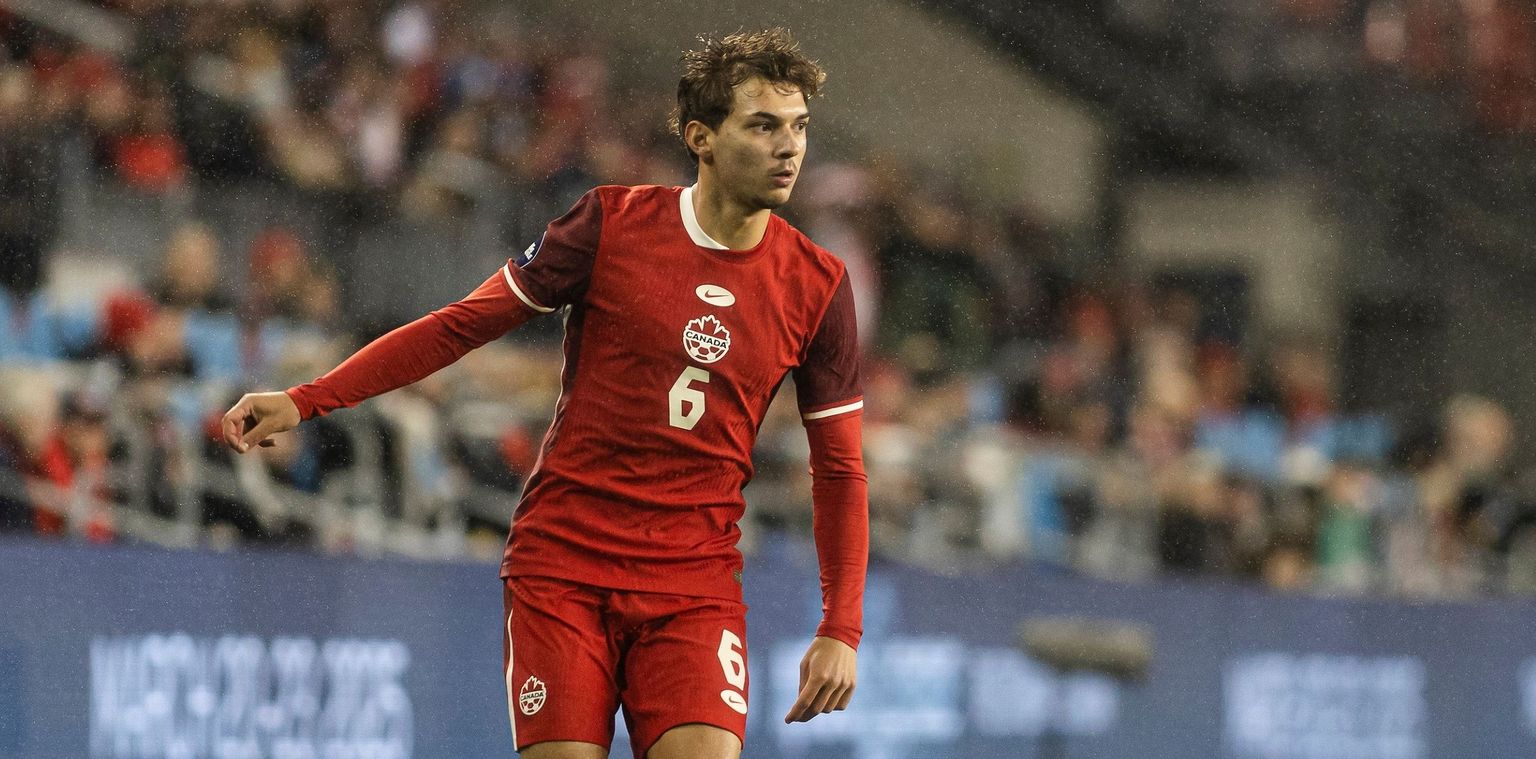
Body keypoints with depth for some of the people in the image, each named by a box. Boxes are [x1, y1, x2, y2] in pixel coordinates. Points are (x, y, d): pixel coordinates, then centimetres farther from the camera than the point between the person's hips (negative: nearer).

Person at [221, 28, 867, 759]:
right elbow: (464, 323, 3)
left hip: (695, 583, 1)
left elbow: (839, 467, 9)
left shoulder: (816, 286, 1)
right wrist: (305, 400, -2)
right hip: (564, 560, -1)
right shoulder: (610, 225, -4)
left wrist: (841, 629, 1)